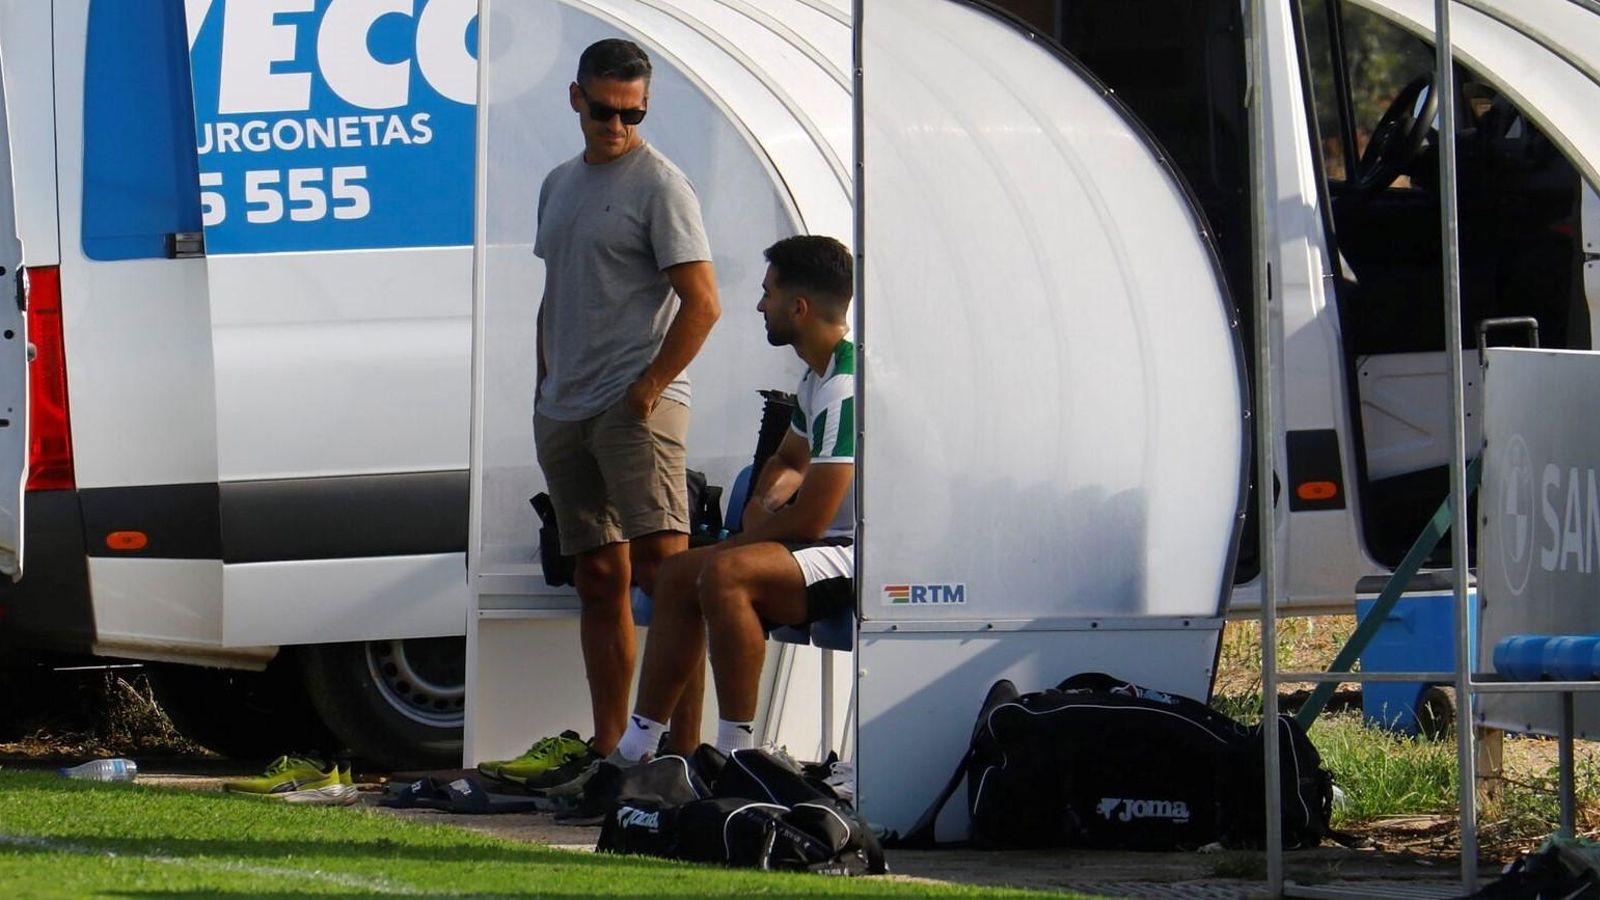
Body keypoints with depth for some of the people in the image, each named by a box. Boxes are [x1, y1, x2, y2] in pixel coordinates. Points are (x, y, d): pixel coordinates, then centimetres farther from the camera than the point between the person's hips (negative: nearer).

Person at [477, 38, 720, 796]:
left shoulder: (658, 185, -6)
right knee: (598, 582, 10)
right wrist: (544, 390, 16)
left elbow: (701, 303, -12)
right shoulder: (559, 185, 18)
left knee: (661, 569, -17)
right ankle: (607, 748, 13)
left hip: (636, 405, -8)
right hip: (566, 411, 8)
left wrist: (650, 387, -16)